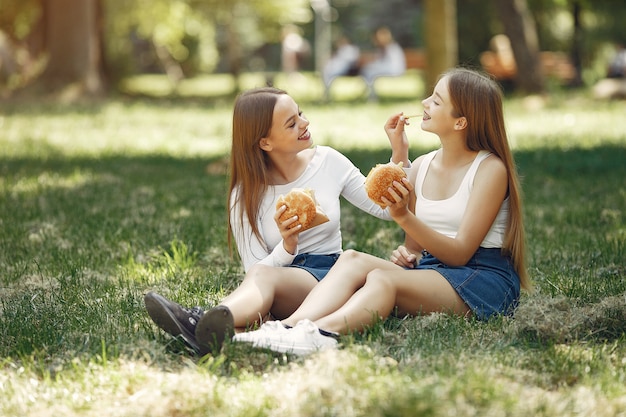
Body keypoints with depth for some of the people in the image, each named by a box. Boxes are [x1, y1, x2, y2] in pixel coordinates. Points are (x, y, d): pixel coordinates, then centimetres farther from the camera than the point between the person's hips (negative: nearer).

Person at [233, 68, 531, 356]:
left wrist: (405, 217, -25)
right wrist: (406, 255, -8)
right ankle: (291, 326, -47)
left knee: (382, 278, -33)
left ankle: (321, 333, -61)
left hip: (485, 280, -6)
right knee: (352, 260, -22)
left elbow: (460, 253, -14)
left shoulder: (491, 169, -7)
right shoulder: (421, 167, 13)